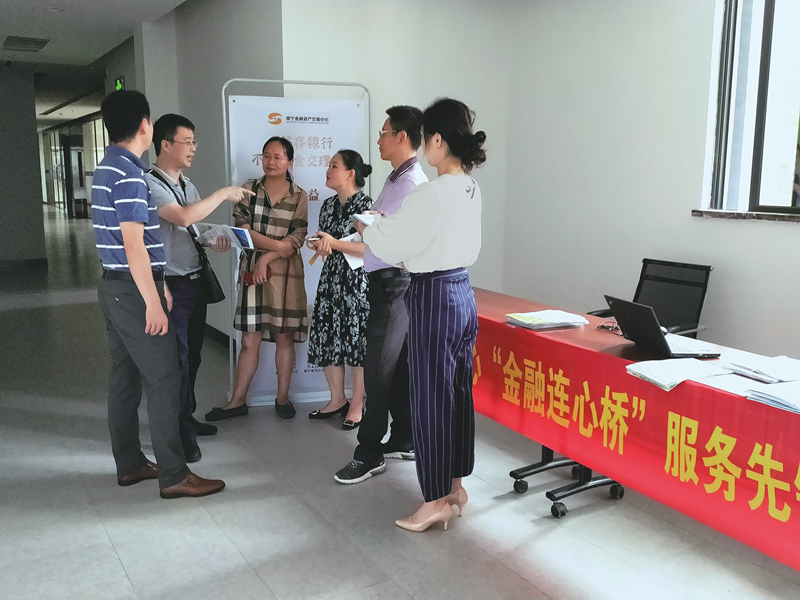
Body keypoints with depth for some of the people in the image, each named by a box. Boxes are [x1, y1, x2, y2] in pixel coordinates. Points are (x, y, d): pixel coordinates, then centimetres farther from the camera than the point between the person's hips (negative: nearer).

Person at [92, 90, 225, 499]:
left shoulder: (107, 168, 14)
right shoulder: (129, 175, -18)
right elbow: (134, 244, -22)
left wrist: (157, 283, 22)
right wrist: (153, 302, -21)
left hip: (114, 286, 10)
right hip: (133, 291, -10)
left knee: (125, 377, 14)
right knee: (164, 382, -4)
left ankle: (129, 464, 25)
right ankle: (174, 476, 3)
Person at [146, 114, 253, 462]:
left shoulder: (187, 185, 14)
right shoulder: (150, 184, -13)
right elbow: (183, 217, -28)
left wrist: (214, 243, 0)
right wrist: (223, 194, -19)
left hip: (195, 280, 9)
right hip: (172, 285, -8)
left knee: (192, 356, 16)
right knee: (177, 359, -2)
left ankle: (186, 419, 31)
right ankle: (179, 432, 9)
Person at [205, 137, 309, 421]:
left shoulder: (299, 196, 3)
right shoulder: (249, 189, 7)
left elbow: (297, 240, -4)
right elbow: (243, 229, -3)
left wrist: (266, 258, -14)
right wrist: (276, 244, -16)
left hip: (285, 275, -1)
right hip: (251, 272, 1)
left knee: (284, 338, 5)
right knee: (249, 339, 4)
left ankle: (282, 397, 19)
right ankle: (237, 401, 14)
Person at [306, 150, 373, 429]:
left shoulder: (365, 204, -10)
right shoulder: (328, 205, 13)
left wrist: (334, 243, -19)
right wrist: (318, 246, 0)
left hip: (357, 281, -7)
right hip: (331, 278, 7)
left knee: (357, 339, 0)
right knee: (327, 338, 8)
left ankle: (357, 404, 13)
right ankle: (337, 400, 23)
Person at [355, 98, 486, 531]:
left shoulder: (433, 193, -20)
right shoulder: (471, 190, 7)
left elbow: (388, 243, -13)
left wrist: (364, 226, 7)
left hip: (434, 298, -9)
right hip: (463, 290, 9)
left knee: (431, 398, 2)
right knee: (458, 392, 15)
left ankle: (437, 500, 14)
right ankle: (455, 485, 29)